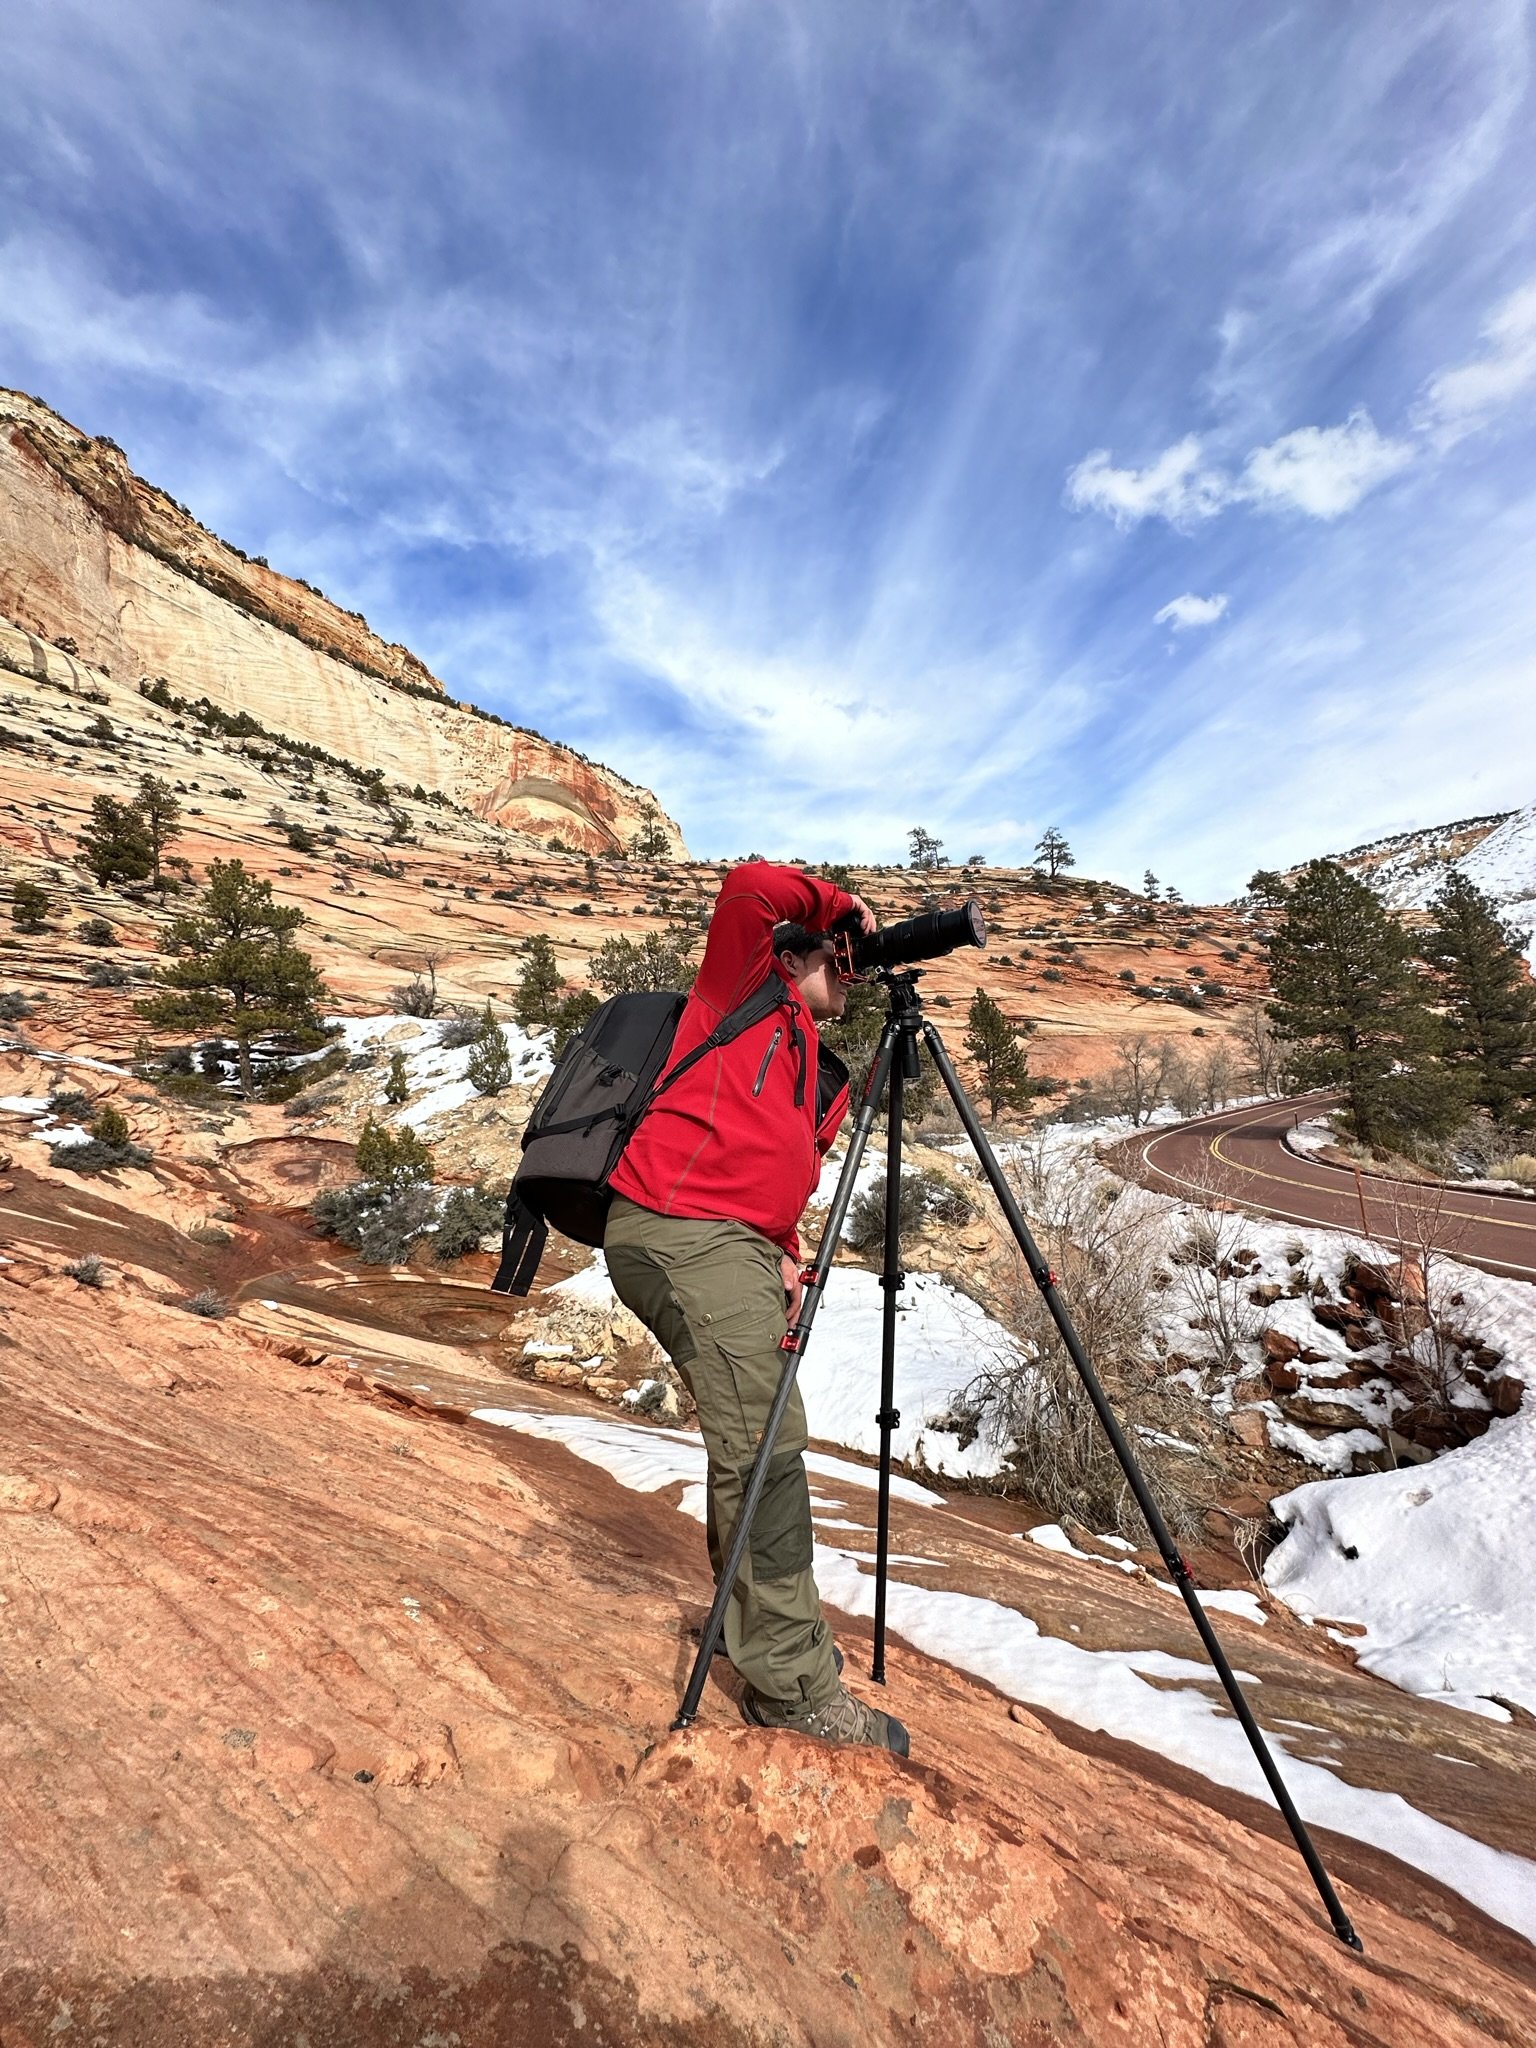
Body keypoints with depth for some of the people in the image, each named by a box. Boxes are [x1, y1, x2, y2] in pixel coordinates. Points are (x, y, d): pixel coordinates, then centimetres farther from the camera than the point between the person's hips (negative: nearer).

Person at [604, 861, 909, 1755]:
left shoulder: (827, 1076, 26)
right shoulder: (746, 996, 6)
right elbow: (751, 886, -8)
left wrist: (785, 1255, 3)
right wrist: (841, 902, 5)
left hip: (739, 1244, 10)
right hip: (678, 1229, -9)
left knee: (756, 1440, 17)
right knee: (763, 1444, -9)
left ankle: (758, 1624, 35)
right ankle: (795, 1683, 3)